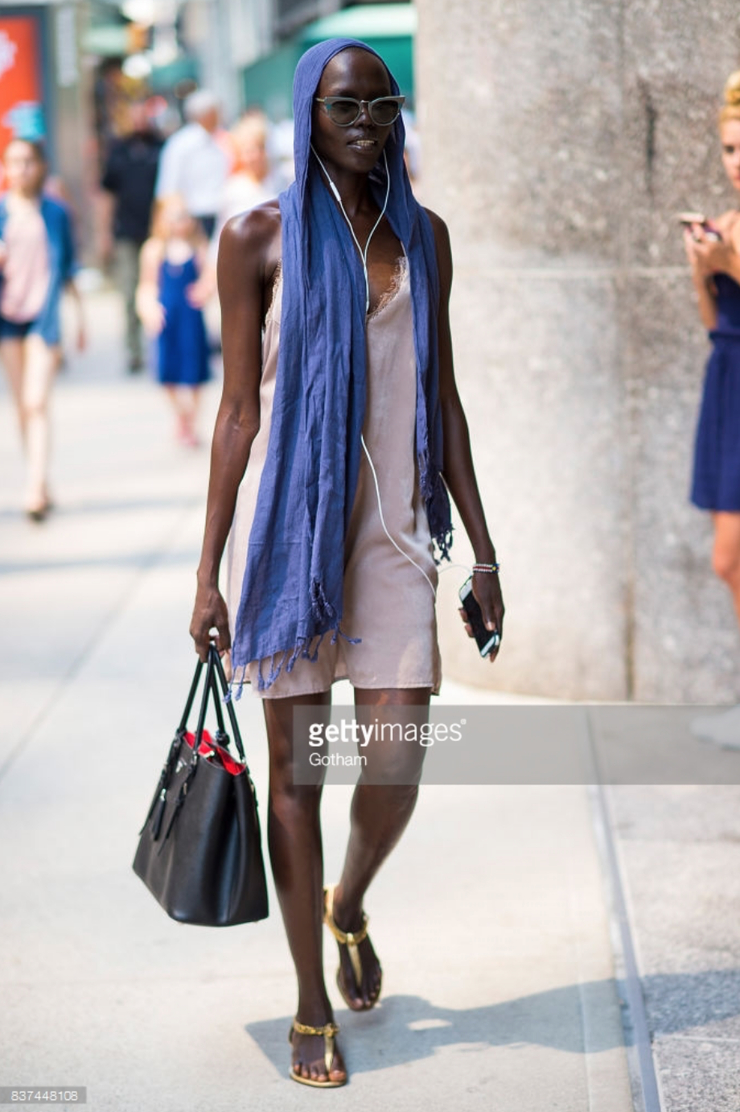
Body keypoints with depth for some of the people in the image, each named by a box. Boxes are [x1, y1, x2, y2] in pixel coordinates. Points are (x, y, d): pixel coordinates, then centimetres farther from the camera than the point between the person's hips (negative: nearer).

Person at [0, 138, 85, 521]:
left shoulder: (56, 213, 2)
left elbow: (67, 268, 10)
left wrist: (80, 313, 12)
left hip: (43, 316, -2)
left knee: (37, 403, -11)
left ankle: (36, 489, -14)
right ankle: (40, 484, 18)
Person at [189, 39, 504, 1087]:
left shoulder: (423, 234, 10)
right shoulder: (260, 237, 1)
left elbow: (442, 396, 14)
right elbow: (239, 408, 1)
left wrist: (483, 549, 12)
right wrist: (209, 570, -1)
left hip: (392, 527, 3)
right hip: (288, 518, -2)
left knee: (397, 761, -6)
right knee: (296, 763, 3)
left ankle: (349, 903, 28)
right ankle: (313, 1006, 17)